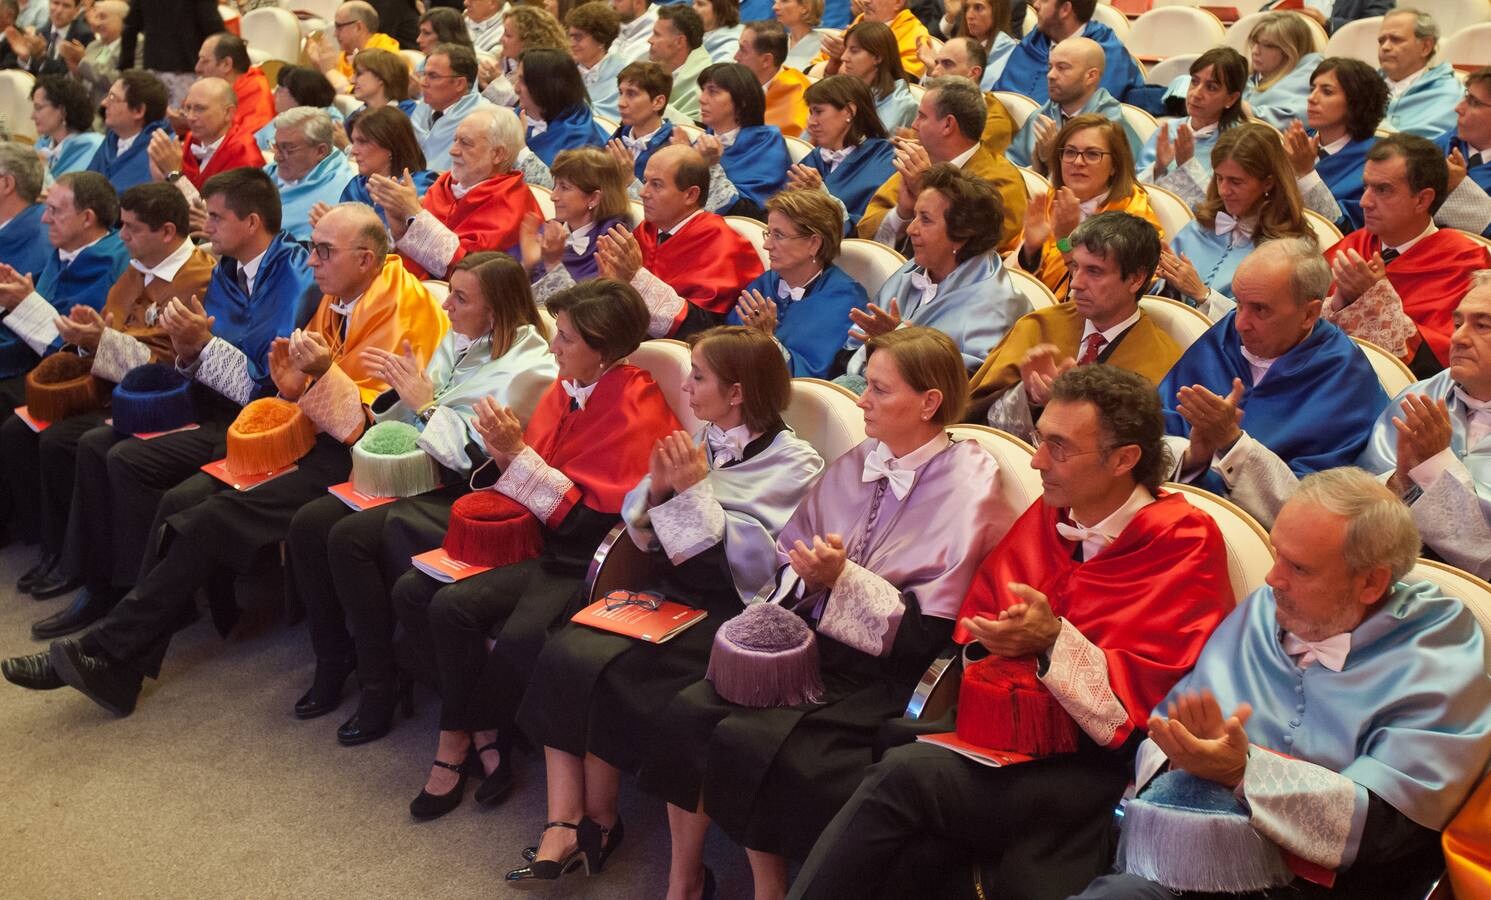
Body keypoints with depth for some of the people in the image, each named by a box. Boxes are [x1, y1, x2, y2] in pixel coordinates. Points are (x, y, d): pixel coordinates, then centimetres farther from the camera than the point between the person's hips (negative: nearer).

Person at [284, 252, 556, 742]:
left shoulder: (530, 366, -14)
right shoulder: (456, 342, 11)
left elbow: (479, 458, -19)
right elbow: (405, 422, 17)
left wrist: (426, 403, -17)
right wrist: (401, 388, -3)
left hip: (468, 496, -8)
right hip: (418, 476, 9)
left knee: (350, 537, -26)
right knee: (308, 523, -9)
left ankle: (378, 689, -11)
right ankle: (332, 664, 5)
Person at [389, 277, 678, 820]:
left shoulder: (635, 412, -16)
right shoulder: (567, 387, 5)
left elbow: (589, 520, -20)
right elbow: (527, 471, 13)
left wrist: (517, 454, -20)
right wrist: (504, 452, -10)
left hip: (579, 559, -8)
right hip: (533, 534, 8)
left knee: (455, 605, -24)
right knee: (411, 590, -7)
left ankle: (456, 741, 1)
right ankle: (484, 726, 3)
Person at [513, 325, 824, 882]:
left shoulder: (794, 464, -6)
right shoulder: (701, 443, 10)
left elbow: (752, 564, -14)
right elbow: (643, 537, 13)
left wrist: (696, 492, -17)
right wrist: (657, 488, -7)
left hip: (726, 609, -6)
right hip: (668, 587, 6)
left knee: (601, 670, -23)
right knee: (562, 652, -19)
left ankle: (599, 820, -1)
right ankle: (563, 825, -16)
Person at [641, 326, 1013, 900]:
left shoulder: (968, 491, -12)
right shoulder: (858, 464, 8)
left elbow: (931, 637, -14)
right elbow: (790, 551, 15)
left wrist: (844, 580, -20)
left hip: (879, 675, -6)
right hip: (807, 643, 7)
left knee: (746, 738, -24)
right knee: (686, 711, -13)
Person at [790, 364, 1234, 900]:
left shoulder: (1186, 547, -5)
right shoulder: (1048, 517, 12)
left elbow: (1148, 701, -11)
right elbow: (973, 625, 17)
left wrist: (1054, 642, -22)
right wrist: (994, 638, -5)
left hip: (1081, 773, -5)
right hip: (988, 747, 5)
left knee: (903, 776, -25)